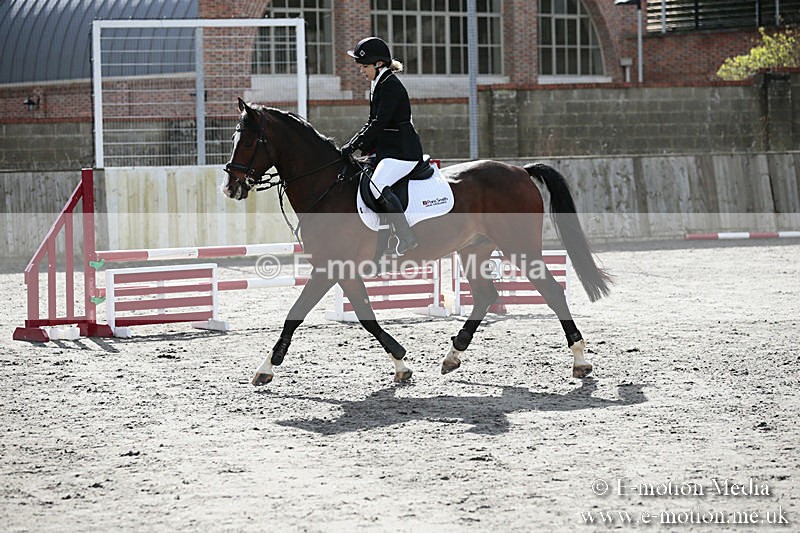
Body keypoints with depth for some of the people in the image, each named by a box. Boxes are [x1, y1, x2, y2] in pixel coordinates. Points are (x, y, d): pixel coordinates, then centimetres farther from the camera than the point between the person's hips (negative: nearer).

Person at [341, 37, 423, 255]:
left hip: (403, 151, -11)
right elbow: (372, 123, 20)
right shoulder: (378, 85, 17)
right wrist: (351, 146, 9)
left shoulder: (390, 86, -14)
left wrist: (354, 146, -22)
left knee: (377, 186, -28)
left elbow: (379, 123, -21)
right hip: (387, 150, 11)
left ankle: (406, 237, -28)